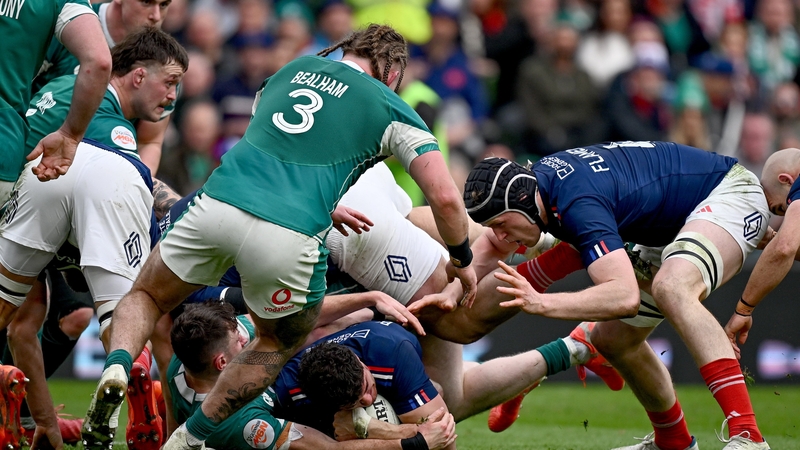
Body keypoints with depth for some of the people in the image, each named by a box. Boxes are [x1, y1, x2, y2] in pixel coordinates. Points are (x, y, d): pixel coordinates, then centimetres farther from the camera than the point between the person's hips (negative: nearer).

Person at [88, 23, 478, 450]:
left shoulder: (293, 68, 27)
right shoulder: (393, 112, 15)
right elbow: (444, 197, 7)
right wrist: (462, 261, 25)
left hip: (216, 204, 2)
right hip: (290, 235, -2)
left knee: (146, 297, 25)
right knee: (279, 344, 26)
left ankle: (117, 366, -7)